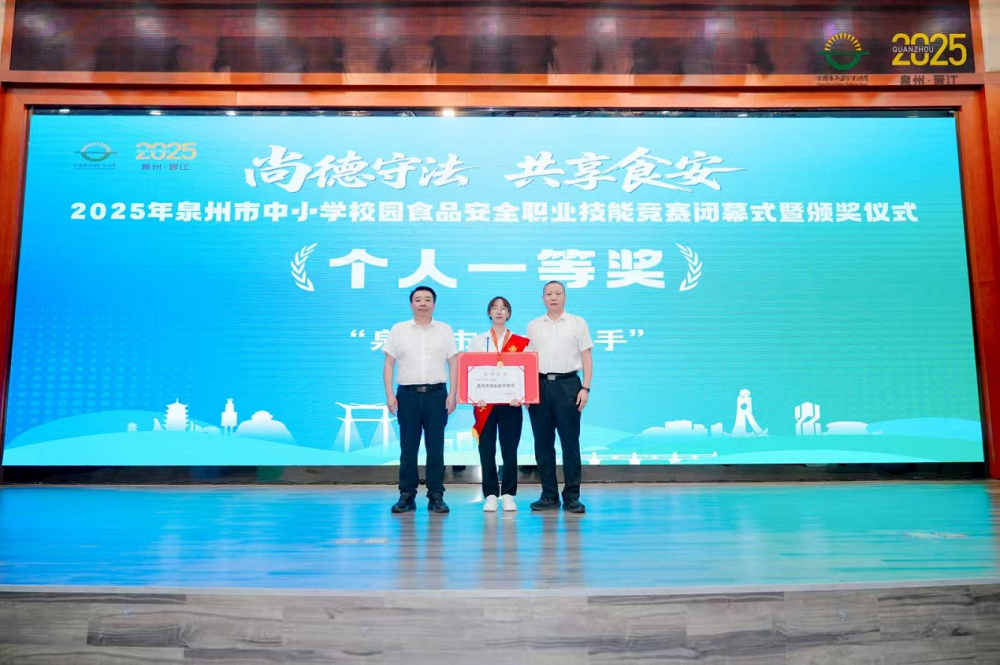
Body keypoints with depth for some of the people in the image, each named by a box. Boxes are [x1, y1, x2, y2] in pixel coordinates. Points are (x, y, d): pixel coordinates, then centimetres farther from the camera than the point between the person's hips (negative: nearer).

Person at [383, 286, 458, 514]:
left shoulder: (445, 330, 9)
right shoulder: (398, 330, 8)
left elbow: (453, 364, 6)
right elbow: (388, 364, 6)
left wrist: (453, 394, -3)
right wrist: (389, 395, -3)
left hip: (436, 393, 0)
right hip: (407, 393, 0)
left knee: (435, 447, 2)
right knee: (408, 447, 3)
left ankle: (436, 496, 9)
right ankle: (406, 495, 11)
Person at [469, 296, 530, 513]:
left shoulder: (520, 342, 7)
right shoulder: (478, 341, 10)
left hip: (510, 403, -1)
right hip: (485, 403, 1)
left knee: (510, 449, 1)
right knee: (486, 450, 2)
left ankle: (508, 495, 11)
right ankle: (490, 495, 10)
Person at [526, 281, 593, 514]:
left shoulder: (577, 323, 6)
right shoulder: (533, 326, 13)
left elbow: (587, 358, 2)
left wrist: (585, 388, -7)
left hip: (567, 384, -3)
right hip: (540, 385, 3)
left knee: (570, 442, -1)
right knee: (543, 443, 5)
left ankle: (572, 497, 6)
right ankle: (549, 495, 15)